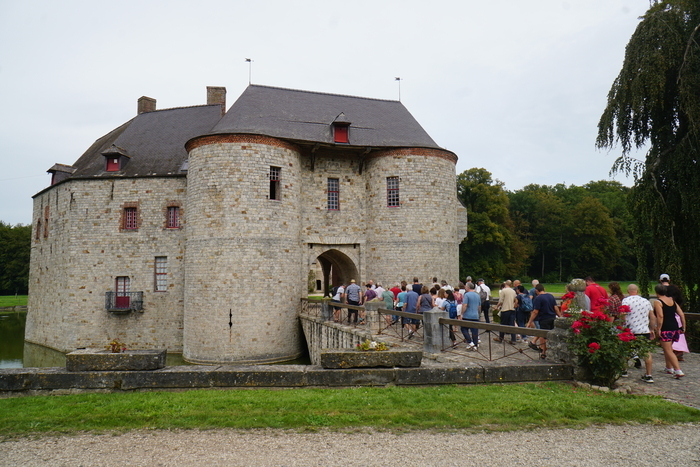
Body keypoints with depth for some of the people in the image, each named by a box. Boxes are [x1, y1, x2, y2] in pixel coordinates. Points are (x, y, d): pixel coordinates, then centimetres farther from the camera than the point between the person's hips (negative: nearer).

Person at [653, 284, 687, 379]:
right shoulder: (672, 301, 12)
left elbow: (660, 316, -20)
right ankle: (669, 368, 30)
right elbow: (682, 314, 9)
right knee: (667, 349, 22)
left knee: (669, 351, -5)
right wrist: (683, 327, 15)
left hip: (665, 329, -8)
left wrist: (658, 329, -16)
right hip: (675, 327, 8)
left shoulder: (657, 302, -8)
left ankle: (678, 371, -13)